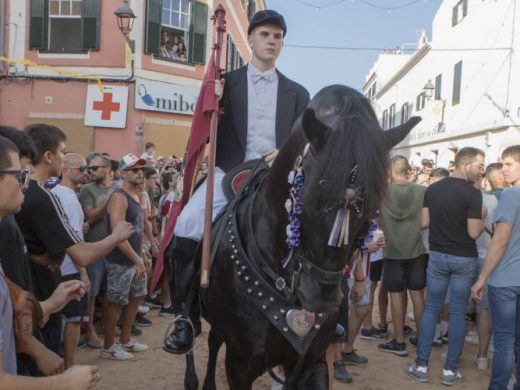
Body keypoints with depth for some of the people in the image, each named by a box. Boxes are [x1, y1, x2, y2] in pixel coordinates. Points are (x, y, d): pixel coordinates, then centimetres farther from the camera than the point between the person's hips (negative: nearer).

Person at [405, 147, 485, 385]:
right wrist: (483, 221, 3)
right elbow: (474, 232, -17)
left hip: (437, 256, 4)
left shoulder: (432, 189, 0)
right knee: (458, 313, 5)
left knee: (431, 309, 11)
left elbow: (424, 223, 3)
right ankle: (450, 370, 12)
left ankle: (421, 366, 12)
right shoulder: (473, 194, -15)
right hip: (464, 259, -3)